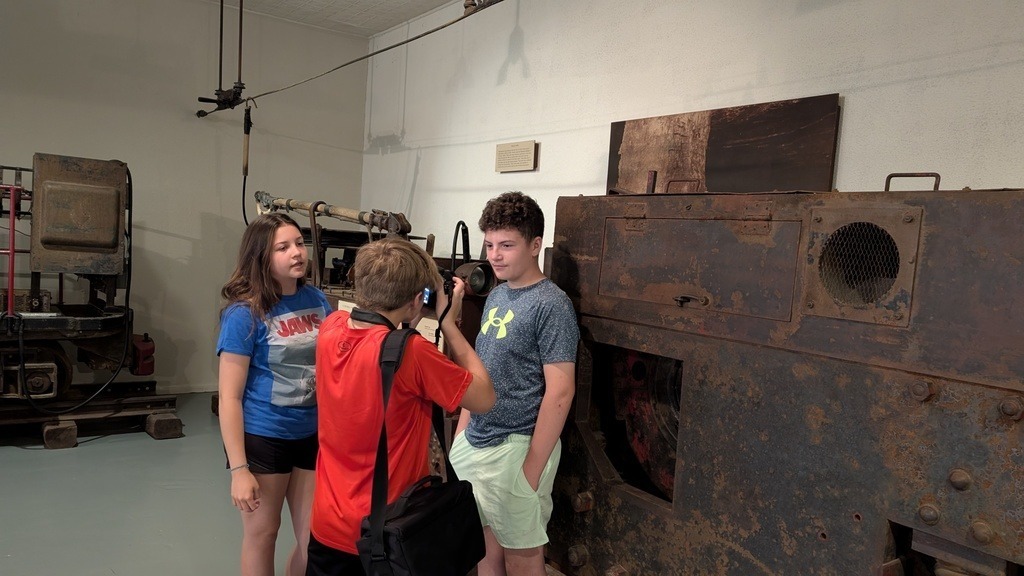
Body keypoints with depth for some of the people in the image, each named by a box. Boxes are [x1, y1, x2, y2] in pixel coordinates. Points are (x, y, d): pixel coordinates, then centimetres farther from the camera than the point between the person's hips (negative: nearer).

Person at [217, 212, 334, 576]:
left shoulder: (317, 300, 0)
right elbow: (229, 397, -14)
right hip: (263, 438, -4)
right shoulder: (244, 313, -15)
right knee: (262, 534, 15)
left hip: (313, 435, 5)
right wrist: (238, 469, -16)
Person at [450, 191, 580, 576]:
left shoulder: (551, 305, -15)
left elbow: (560, 391, -18)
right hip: (474, 443, 7)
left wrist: (532, 467, -19)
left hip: (516, 448, -7)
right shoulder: (496, 296, 8)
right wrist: (461, 431, 13)